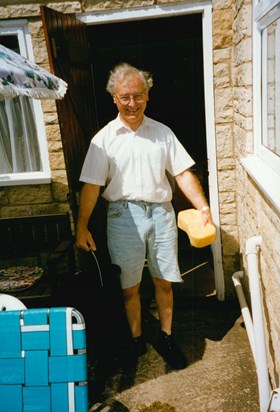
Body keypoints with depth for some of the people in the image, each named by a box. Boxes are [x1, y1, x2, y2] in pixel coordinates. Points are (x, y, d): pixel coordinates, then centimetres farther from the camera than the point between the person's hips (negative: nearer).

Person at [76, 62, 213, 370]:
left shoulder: (162, 132, 6)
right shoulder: (104, 139, -1)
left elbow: (183, 173, 3)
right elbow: (91, 185, -3)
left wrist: (204, 209, -7)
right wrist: (81, 227, -6)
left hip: (161, 212, 2)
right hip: (125, 215, -1)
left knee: (164, 281, 10)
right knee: (130, 286, 9)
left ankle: (166, 338, 31)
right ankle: (136, 341, 30)